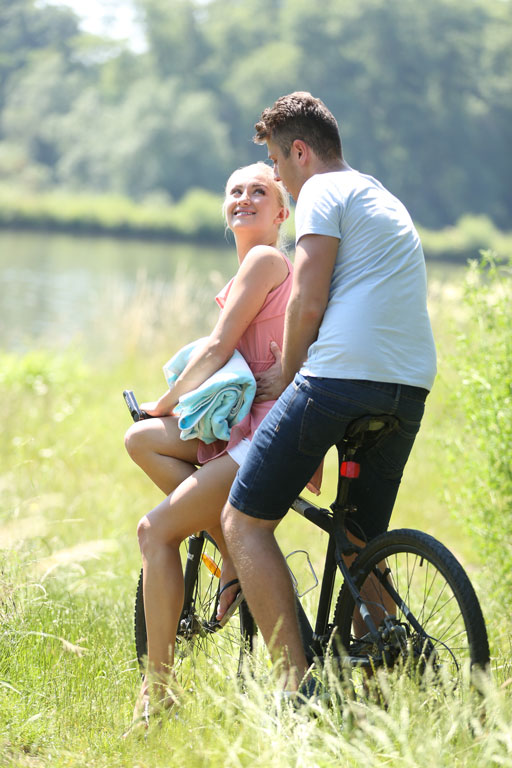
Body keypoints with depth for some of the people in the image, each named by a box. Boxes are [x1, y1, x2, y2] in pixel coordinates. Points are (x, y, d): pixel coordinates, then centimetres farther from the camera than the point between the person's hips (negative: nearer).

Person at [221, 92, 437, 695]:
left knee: (243, 521, -3)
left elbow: (307, 302, -8)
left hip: (342, 373, -9)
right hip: (411, 387, 9)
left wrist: (286, 374, 7)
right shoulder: (388, 202, 29)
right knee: (361, 545, 17)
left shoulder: (322, 192, 1)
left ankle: (298, 685, -13)